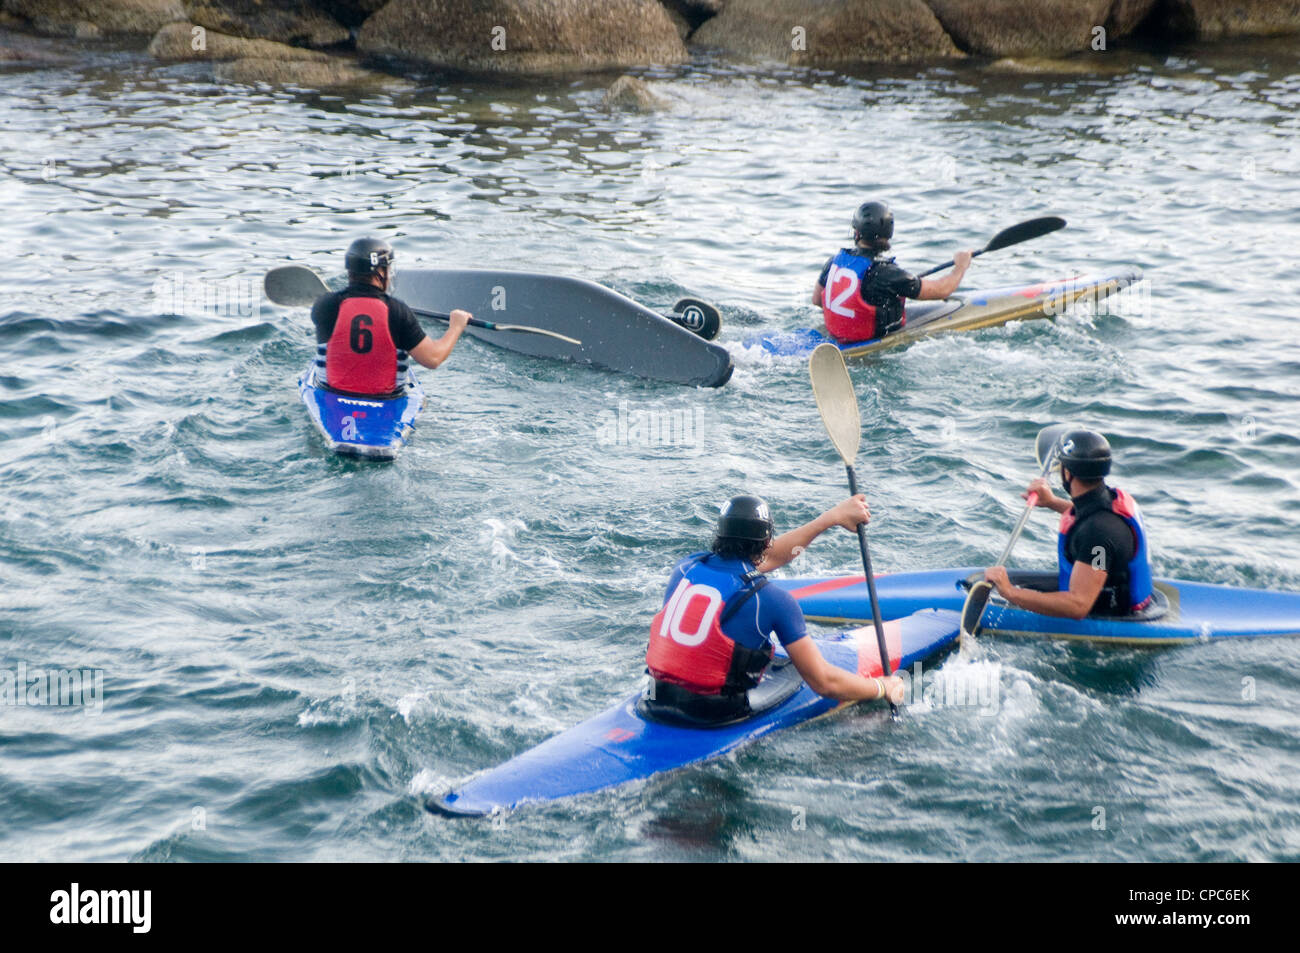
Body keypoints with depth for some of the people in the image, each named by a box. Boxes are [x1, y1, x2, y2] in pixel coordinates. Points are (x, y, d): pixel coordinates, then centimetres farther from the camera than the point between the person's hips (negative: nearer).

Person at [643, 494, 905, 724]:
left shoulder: (685, 567, 3)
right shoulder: (774, 600, -14)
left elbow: (768, 558, 19)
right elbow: (824, 682, -9)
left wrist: (832, 517, 23)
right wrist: (884, 688, 8)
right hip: (719, 716, -5)